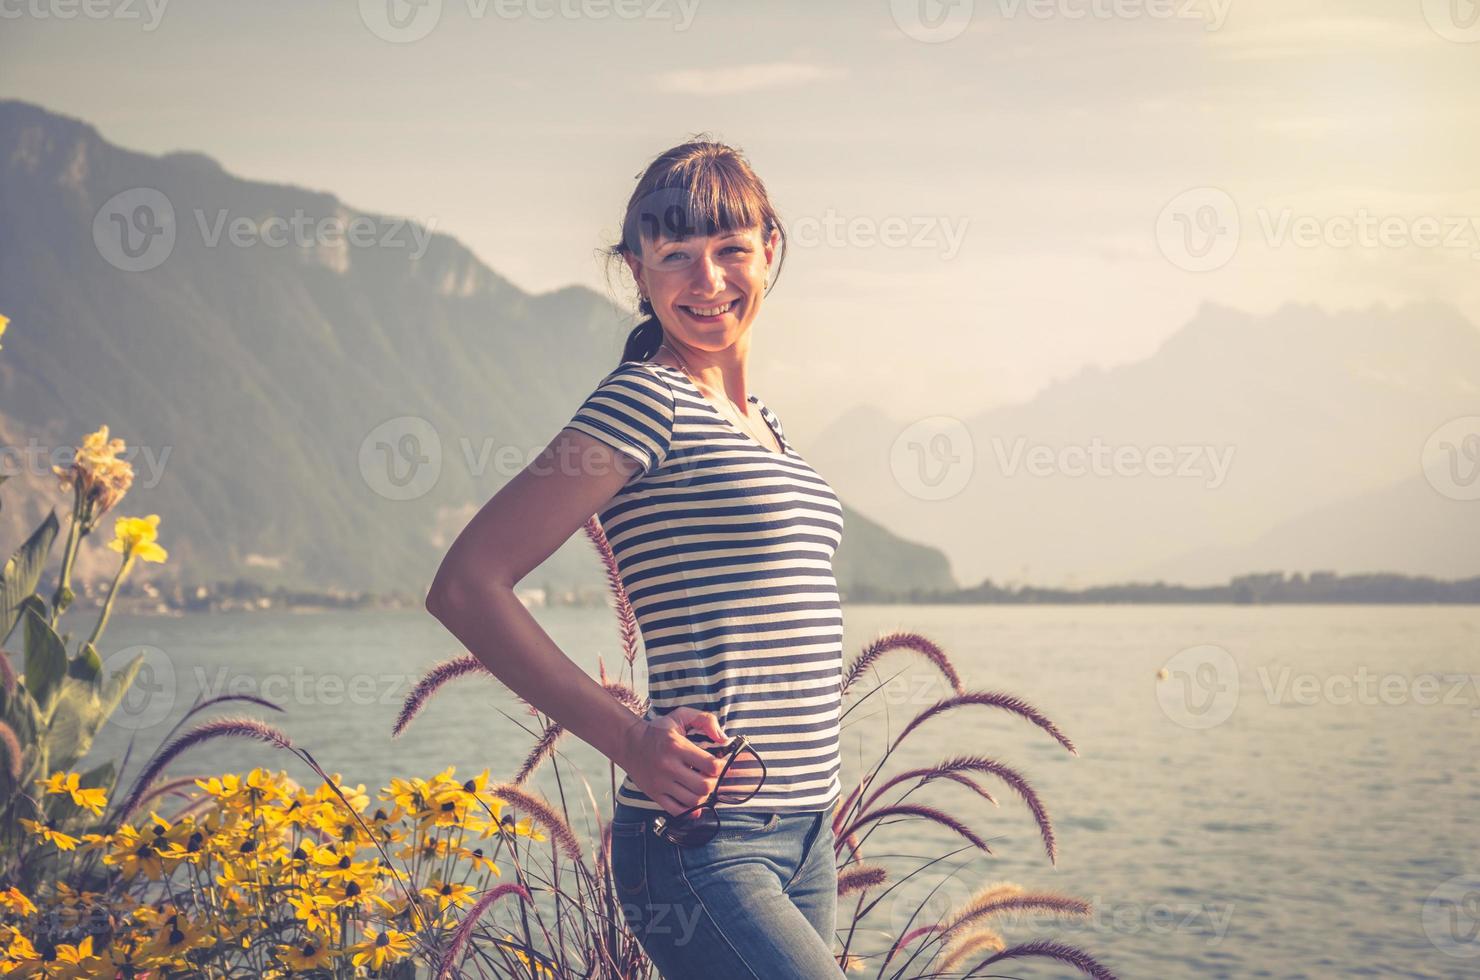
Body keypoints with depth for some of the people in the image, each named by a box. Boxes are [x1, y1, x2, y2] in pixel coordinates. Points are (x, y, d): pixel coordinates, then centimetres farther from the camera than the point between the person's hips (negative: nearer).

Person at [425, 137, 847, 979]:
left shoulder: (759, 420, 16)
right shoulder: (649, 401, -9)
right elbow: (467, 585, -13)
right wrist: (632, 740, -14)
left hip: (804, 837, 8)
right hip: (705, 847, -8)